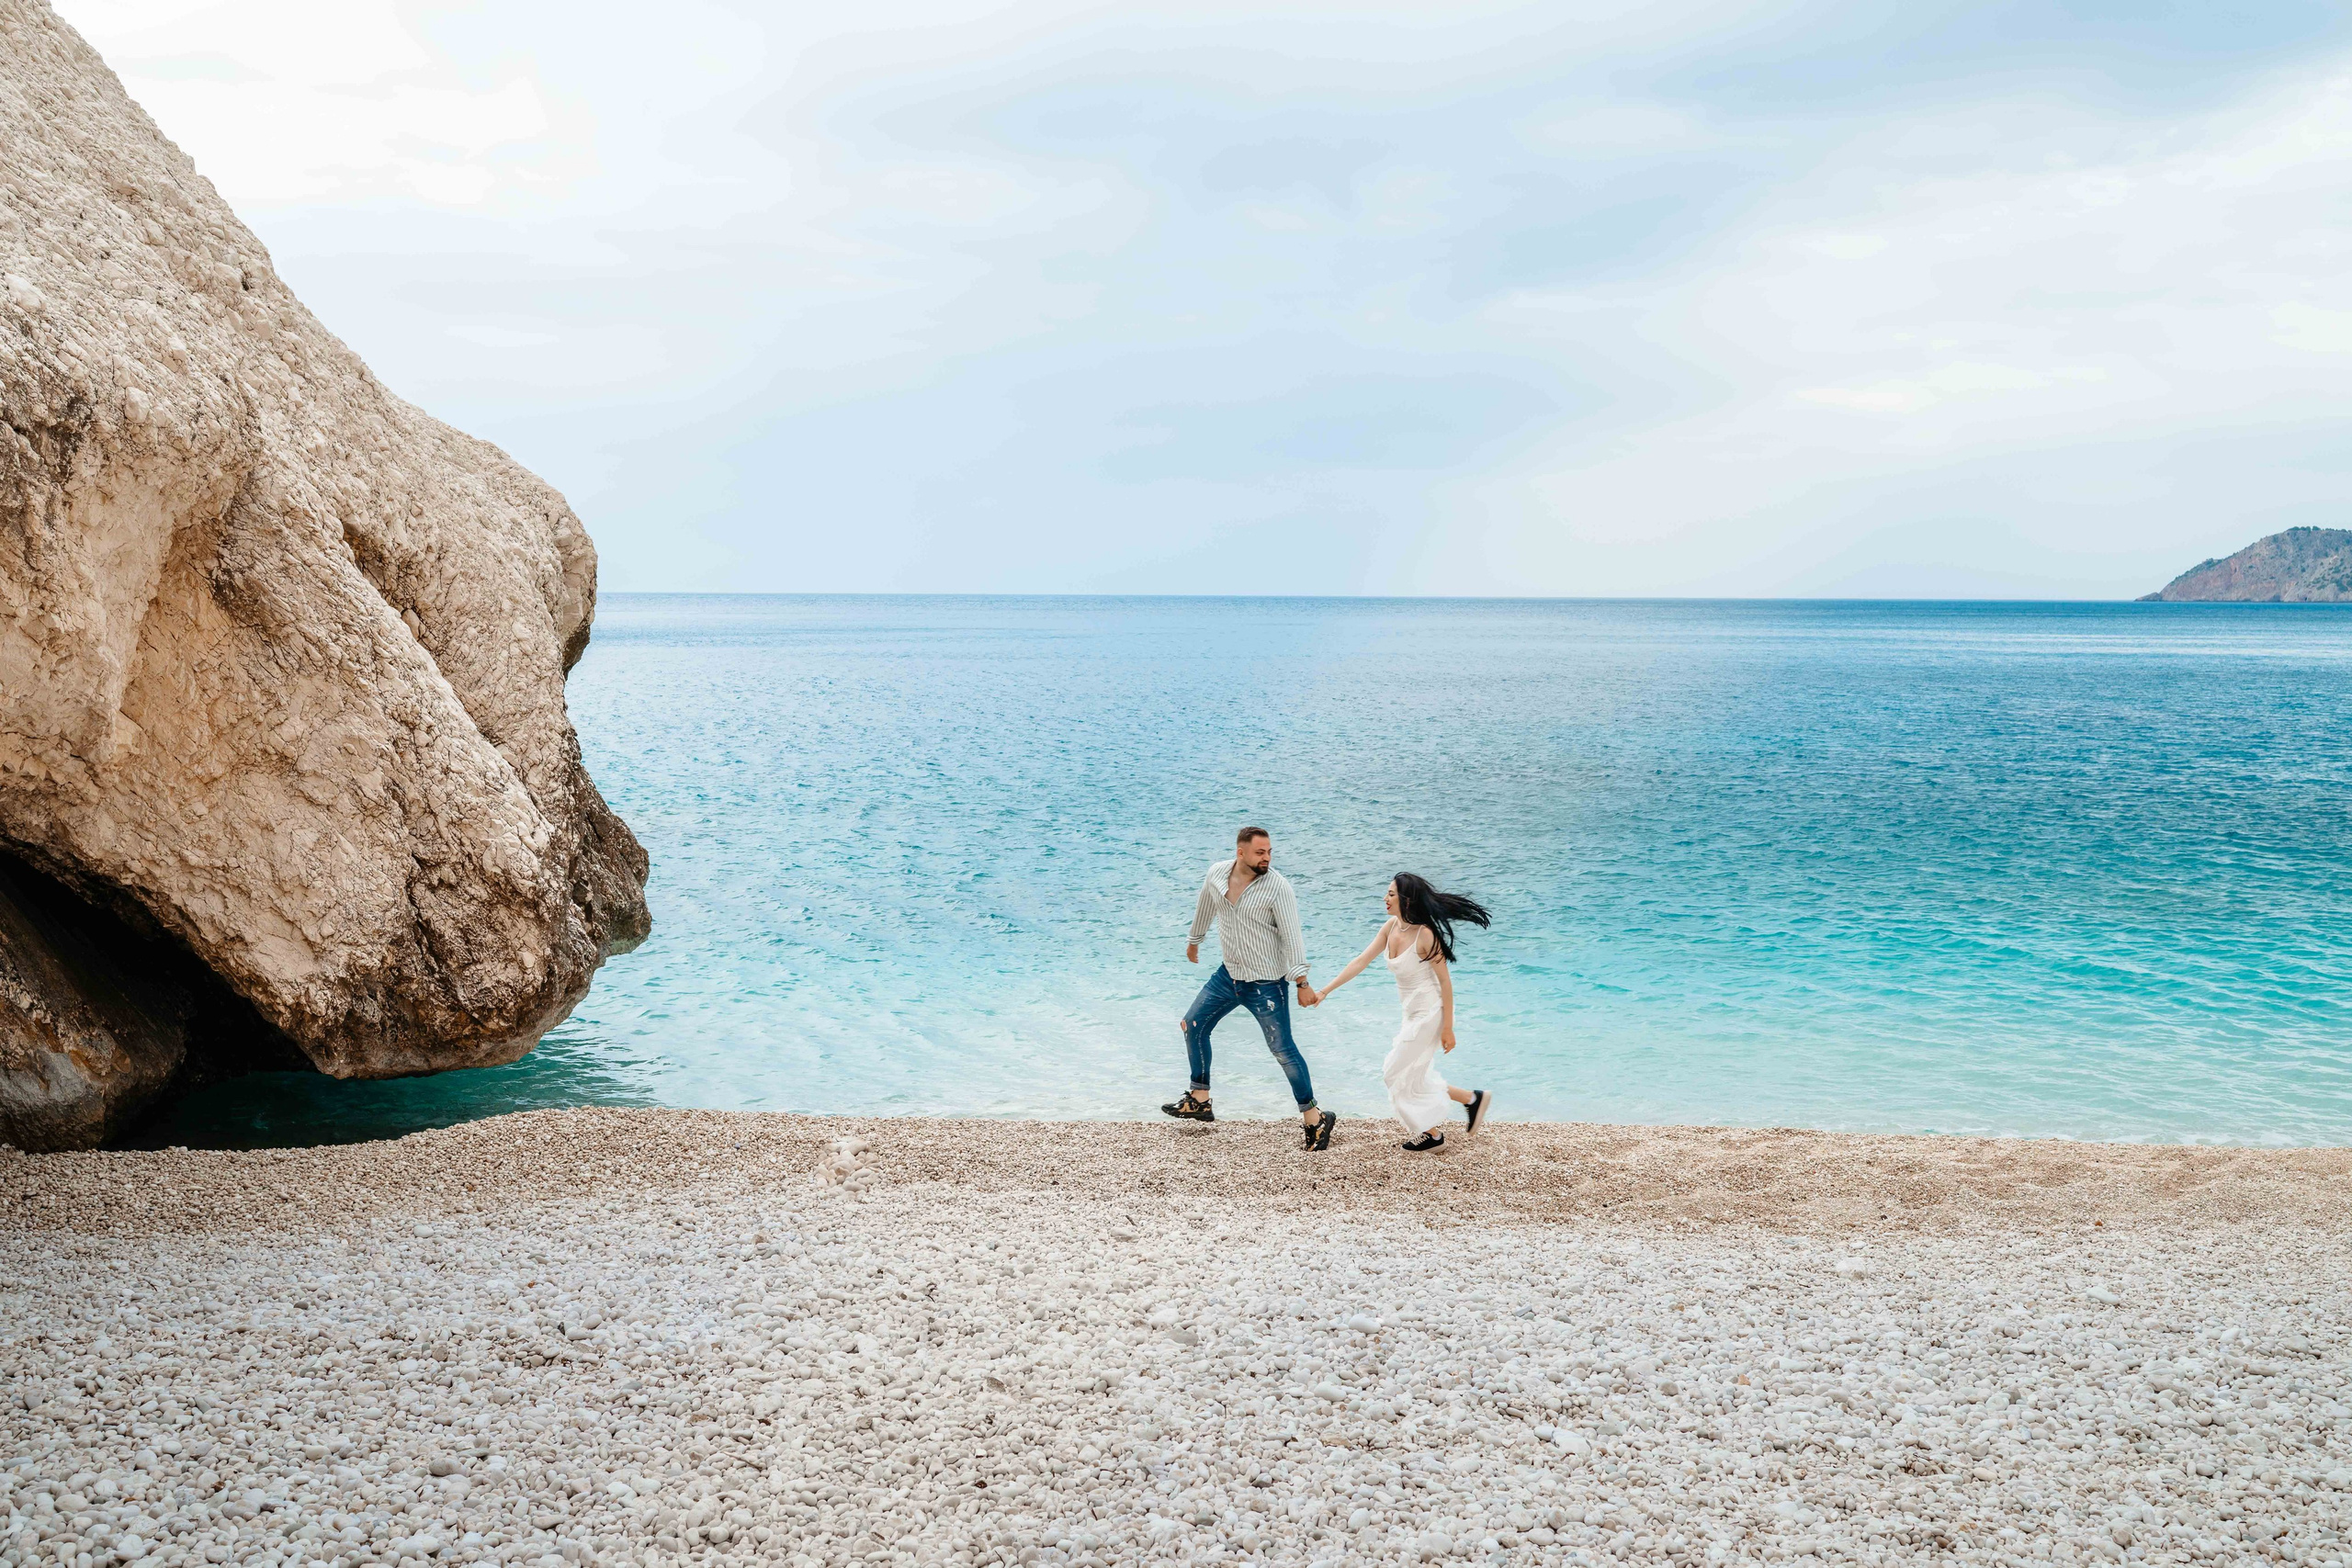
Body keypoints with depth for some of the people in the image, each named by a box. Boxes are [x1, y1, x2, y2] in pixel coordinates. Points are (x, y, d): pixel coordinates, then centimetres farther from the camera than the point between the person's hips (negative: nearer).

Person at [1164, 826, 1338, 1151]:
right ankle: (1199, 1102, 27)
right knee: (1193, 1026, 12)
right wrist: (1194, 941, 31)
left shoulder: (1277, 886, -19)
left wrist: (1302, 983, -22)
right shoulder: (1217, 874, -4)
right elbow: (1204, 908, 17)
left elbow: (1291, 936, -19)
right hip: (1229, 975, 6)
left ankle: (1314, 1119, 6)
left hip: (1266, 984, -6)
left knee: (1283, 1050, -5)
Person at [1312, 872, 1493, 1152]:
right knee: (1414, 1074, 17)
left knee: (1397, 1072, 2)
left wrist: (1448, 1028, -17)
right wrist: (1325, 991, 1)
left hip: (1428, 1013, -8)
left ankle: (1432, 1135, 18)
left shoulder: (1425, 935, -24)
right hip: (1412, 1013, 8)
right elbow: (1361, 962, 3)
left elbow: (1445, 982, -20)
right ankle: (1472, 1099, 30)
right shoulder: (1391, 927, -2)